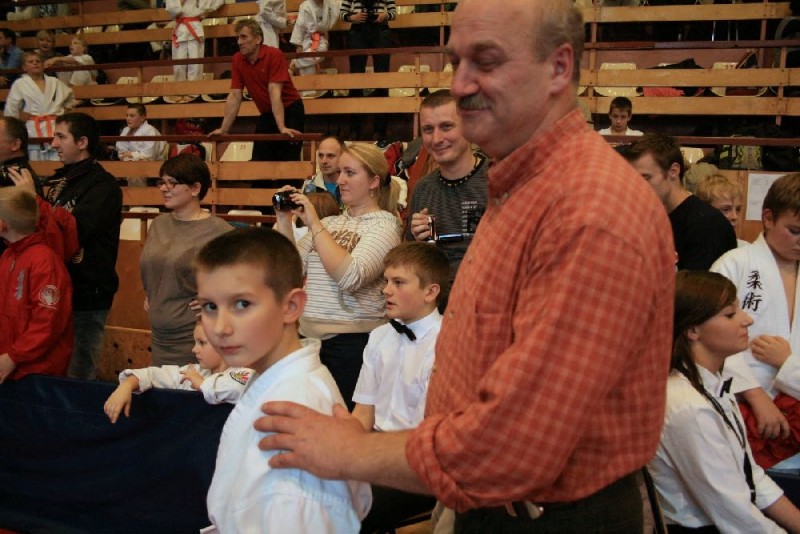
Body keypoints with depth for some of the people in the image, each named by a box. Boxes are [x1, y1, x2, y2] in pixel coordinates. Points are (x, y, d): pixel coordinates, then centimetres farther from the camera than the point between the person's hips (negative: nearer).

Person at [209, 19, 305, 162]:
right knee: (259, 162, 1)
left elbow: (274, 92, -26)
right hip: (266, 114, 6)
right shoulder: (237, 60, -2)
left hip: (289, 111, -5)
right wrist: (224, 129, -6)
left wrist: (282, 128, -32)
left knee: (288, 161, -10)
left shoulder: (273, 55, -18)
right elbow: (234, 96, -2)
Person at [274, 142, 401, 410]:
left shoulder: (384, 224, -5)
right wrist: (284, 220, -1)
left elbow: (350, 276, -21)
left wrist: (314, 225, -16)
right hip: (309, 337, 6)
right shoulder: (329, 222, 13)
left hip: (353, 340, -6)